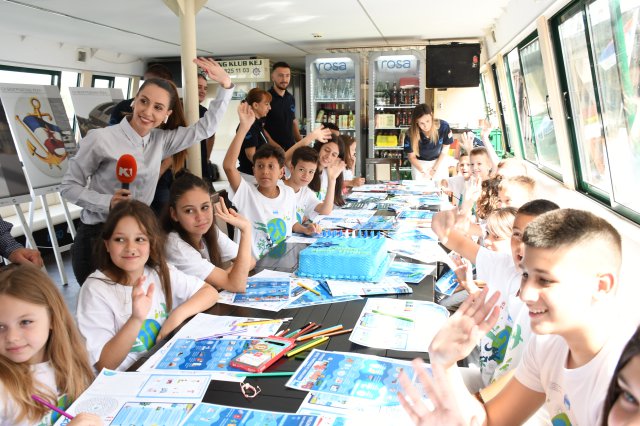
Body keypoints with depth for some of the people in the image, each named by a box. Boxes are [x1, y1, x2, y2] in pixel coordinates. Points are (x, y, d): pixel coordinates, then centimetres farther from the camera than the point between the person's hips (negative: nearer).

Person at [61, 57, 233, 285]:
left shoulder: (160, 141, 4)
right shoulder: (100, 138, -10)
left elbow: (206, 127, 7)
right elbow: (68, 186, -6)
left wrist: (225, 85, -1)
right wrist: (108, 202, -21)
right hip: (97, 238, -4)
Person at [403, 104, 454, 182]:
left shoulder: (443, 126, -27)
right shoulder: (411, 133, -28)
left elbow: (445, 149, -10)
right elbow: (411, 156, -12)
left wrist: (434, 169, -8)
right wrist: (423, 171, -23)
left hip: (439, 161, 1)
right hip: (419, 163, -1)